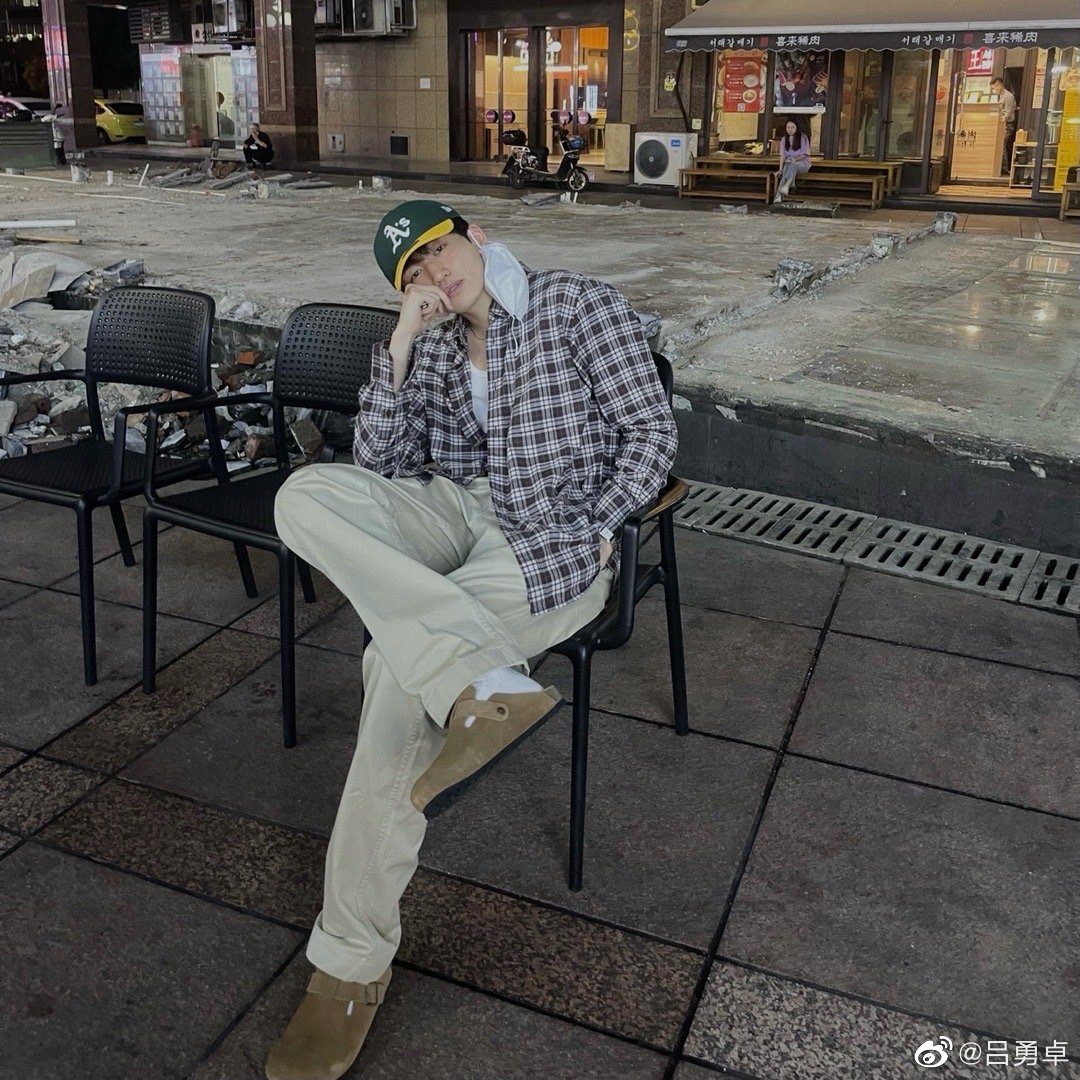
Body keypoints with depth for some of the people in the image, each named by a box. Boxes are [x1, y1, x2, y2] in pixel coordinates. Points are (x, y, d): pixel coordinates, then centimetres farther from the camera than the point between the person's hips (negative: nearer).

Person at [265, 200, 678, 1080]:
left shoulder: (578, 305, 1)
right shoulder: (434, 346, 16)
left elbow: (652, 429, 0)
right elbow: (381, 464, 6)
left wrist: (601, 524, -13)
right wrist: (399, 347, -4)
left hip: (553, 538, -6)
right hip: (454, 513, 6)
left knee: (400, 663, -31)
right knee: (307, 495, -26)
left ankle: (355, 959, -24)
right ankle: (484, 688, -40)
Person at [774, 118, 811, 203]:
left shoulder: (803, 138, -1)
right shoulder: (784, 140, 9)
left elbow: (805, 154, -4)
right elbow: (782, 155, 3)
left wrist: (796, 159, -19)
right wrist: (780, 169, -8)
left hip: (802, 162, -2)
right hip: (789, 163, 2)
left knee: (793, 165, -39)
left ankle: (786, 187, -60)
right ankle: (779, 197, -52)